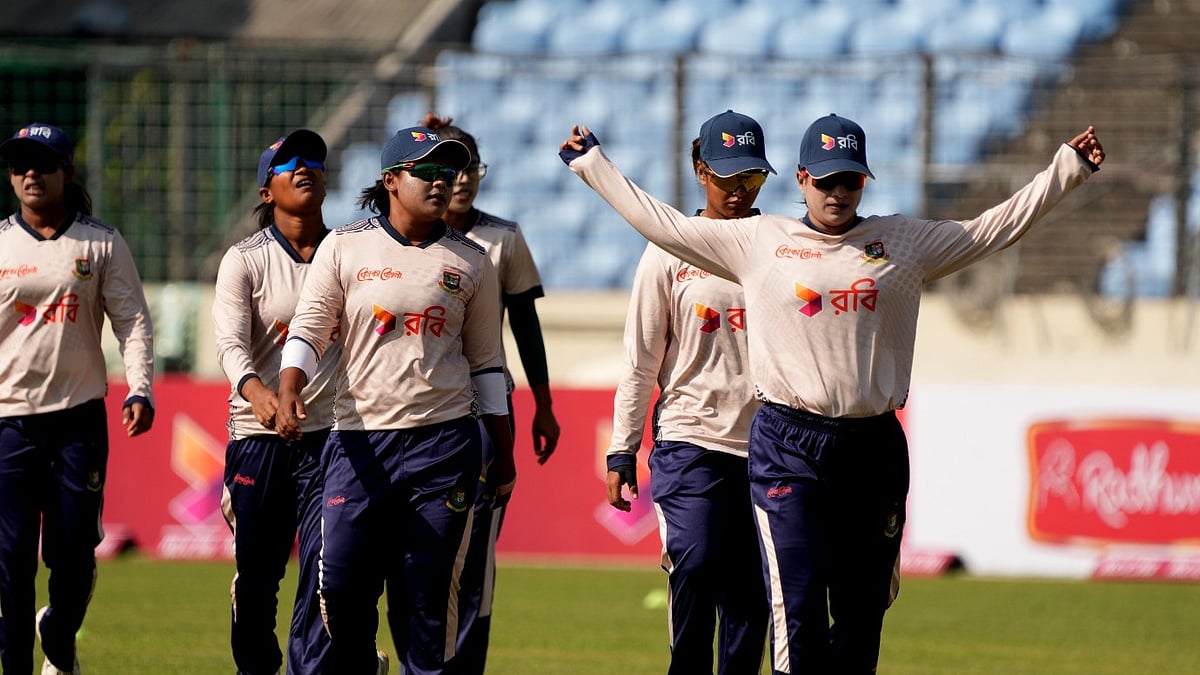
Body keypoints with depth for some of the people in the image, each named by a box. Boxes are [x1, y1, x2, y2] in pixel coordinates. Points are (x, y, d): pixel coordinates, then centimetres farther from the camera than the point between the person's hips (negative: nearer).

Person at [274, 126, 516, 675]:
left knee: (426, 593, -1)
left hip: (444, 444, 1)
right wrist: (289, 390, -20)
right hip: (358, 441, -1)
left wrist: (503, 454, 12)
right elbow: (309, 329, -1)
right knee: (343, 583, -5)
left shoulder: (470, 263, 10)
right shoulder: (345, 248, 4)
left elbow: (485, 361, 14)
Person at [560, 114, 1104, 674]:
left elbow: (999, 225, 15)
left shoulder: (906, 242, 12)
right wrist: (590, 164, 16)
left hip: (874, 449, 2)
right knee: (797, 607, -13)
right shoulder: (760, 240, 8)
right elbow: (659, 222, 14)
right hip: (787, 448, -2)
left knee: (862, 612, 5)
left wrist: (1069, 167, 12)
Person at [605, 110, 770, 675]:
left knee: (750, 591, 2)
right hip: (691, 442, -2)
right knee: (696, 564, -18)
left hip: (767, 446, 2)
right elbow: (640, 362, 4)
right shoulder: (670, 254, 3)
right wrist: (621, 452, 0)